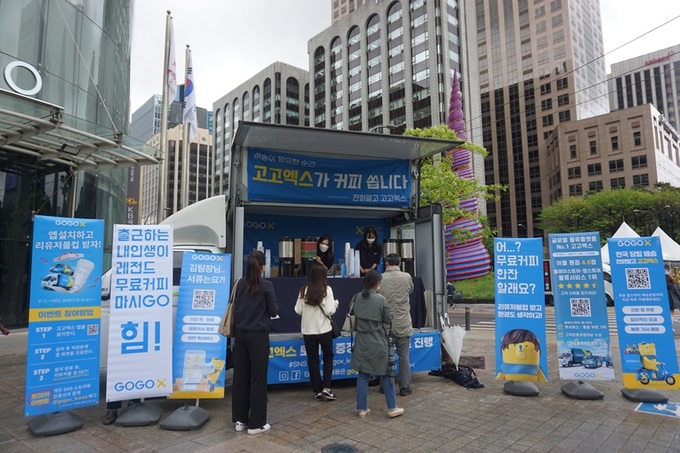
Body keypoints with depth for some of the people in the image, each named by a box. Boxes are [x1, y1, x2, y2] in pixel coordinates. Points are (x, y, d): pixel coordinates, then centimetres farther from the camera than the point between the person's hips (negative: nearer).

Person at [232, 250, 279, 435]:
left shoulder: (240, 284, 4)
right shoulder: (266, 285, -11)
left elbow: (235, 308, 12)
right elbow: (274, 311, -5)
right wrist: (270, 306, 14)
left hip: (241, 334, 5)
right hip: (258, 335, -5)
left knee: (240, 376, 12)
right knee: (258, 378, 3)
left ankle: (240, 419, 22)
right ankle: (256, 423, 11)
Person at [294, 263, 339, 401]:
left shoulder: (304, 290, -4)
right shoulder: (327, 290, -12)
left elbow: (298, 311, -1)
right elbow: (329, 311, -14)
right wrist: (335, 303, 5)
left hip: (308, 331, 2)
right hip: (324, 330, -2)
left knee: (312, 360, 12)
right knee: (328, 358, 16)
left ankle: (317, 391, 18)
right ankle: (326, 389, 8)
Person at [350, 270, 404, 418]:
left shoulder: (356, 298, -3)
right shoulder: (381, 299, -15)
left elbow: (353, 313, 10)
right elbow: (388, 320, -7)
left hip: (362, 342, 4)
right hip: (378, 342, -4)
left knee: (363, 375, 12)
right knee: (386, 374, 9)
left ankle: (362, 408, 18)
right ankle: (392, 408, 17)